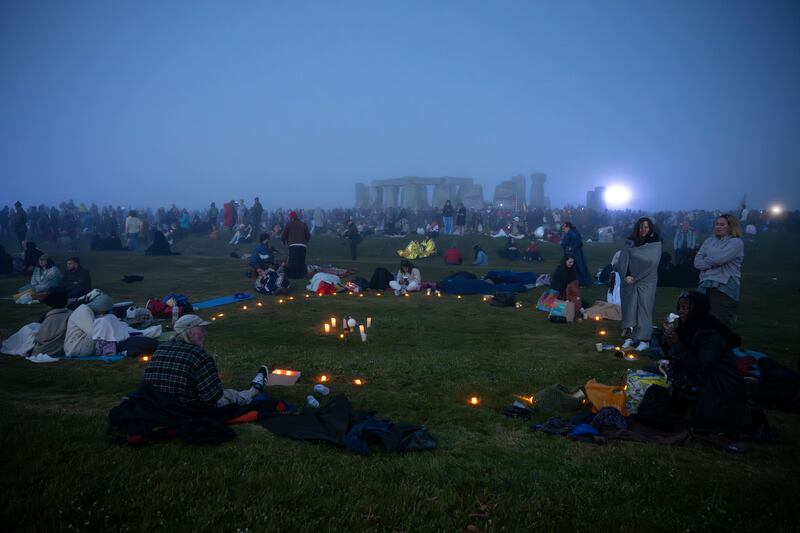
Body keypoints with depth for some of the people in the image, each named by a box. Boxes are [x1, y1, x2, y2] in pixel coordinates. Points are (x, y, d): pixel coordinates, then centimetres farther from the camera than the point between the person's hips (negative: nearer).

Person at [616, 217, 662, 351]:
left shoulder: (655, 243, 0)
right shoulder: (630, 242, 7)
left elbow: (651, 262, -10)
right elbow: (623, 260, -2)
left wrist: (635, 277, -11)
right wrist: (626, 275, -16)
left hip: (646, 281, -3)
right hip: (629, 280, 3)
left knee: (644, 309, -5)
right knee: (629, 308, 2)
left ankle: (644, 340, -3)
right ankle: (630, 337, 8)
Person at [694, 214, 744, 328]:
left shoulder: (736, 242, 0)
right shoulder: (709, 241, 17)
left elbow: (718, 259, -13)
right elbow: (697, 262, 8)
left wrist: (705, 261, 5)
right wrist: (713, 263, -8)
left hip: (725, 288, -5)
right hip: (705, 286, 5)